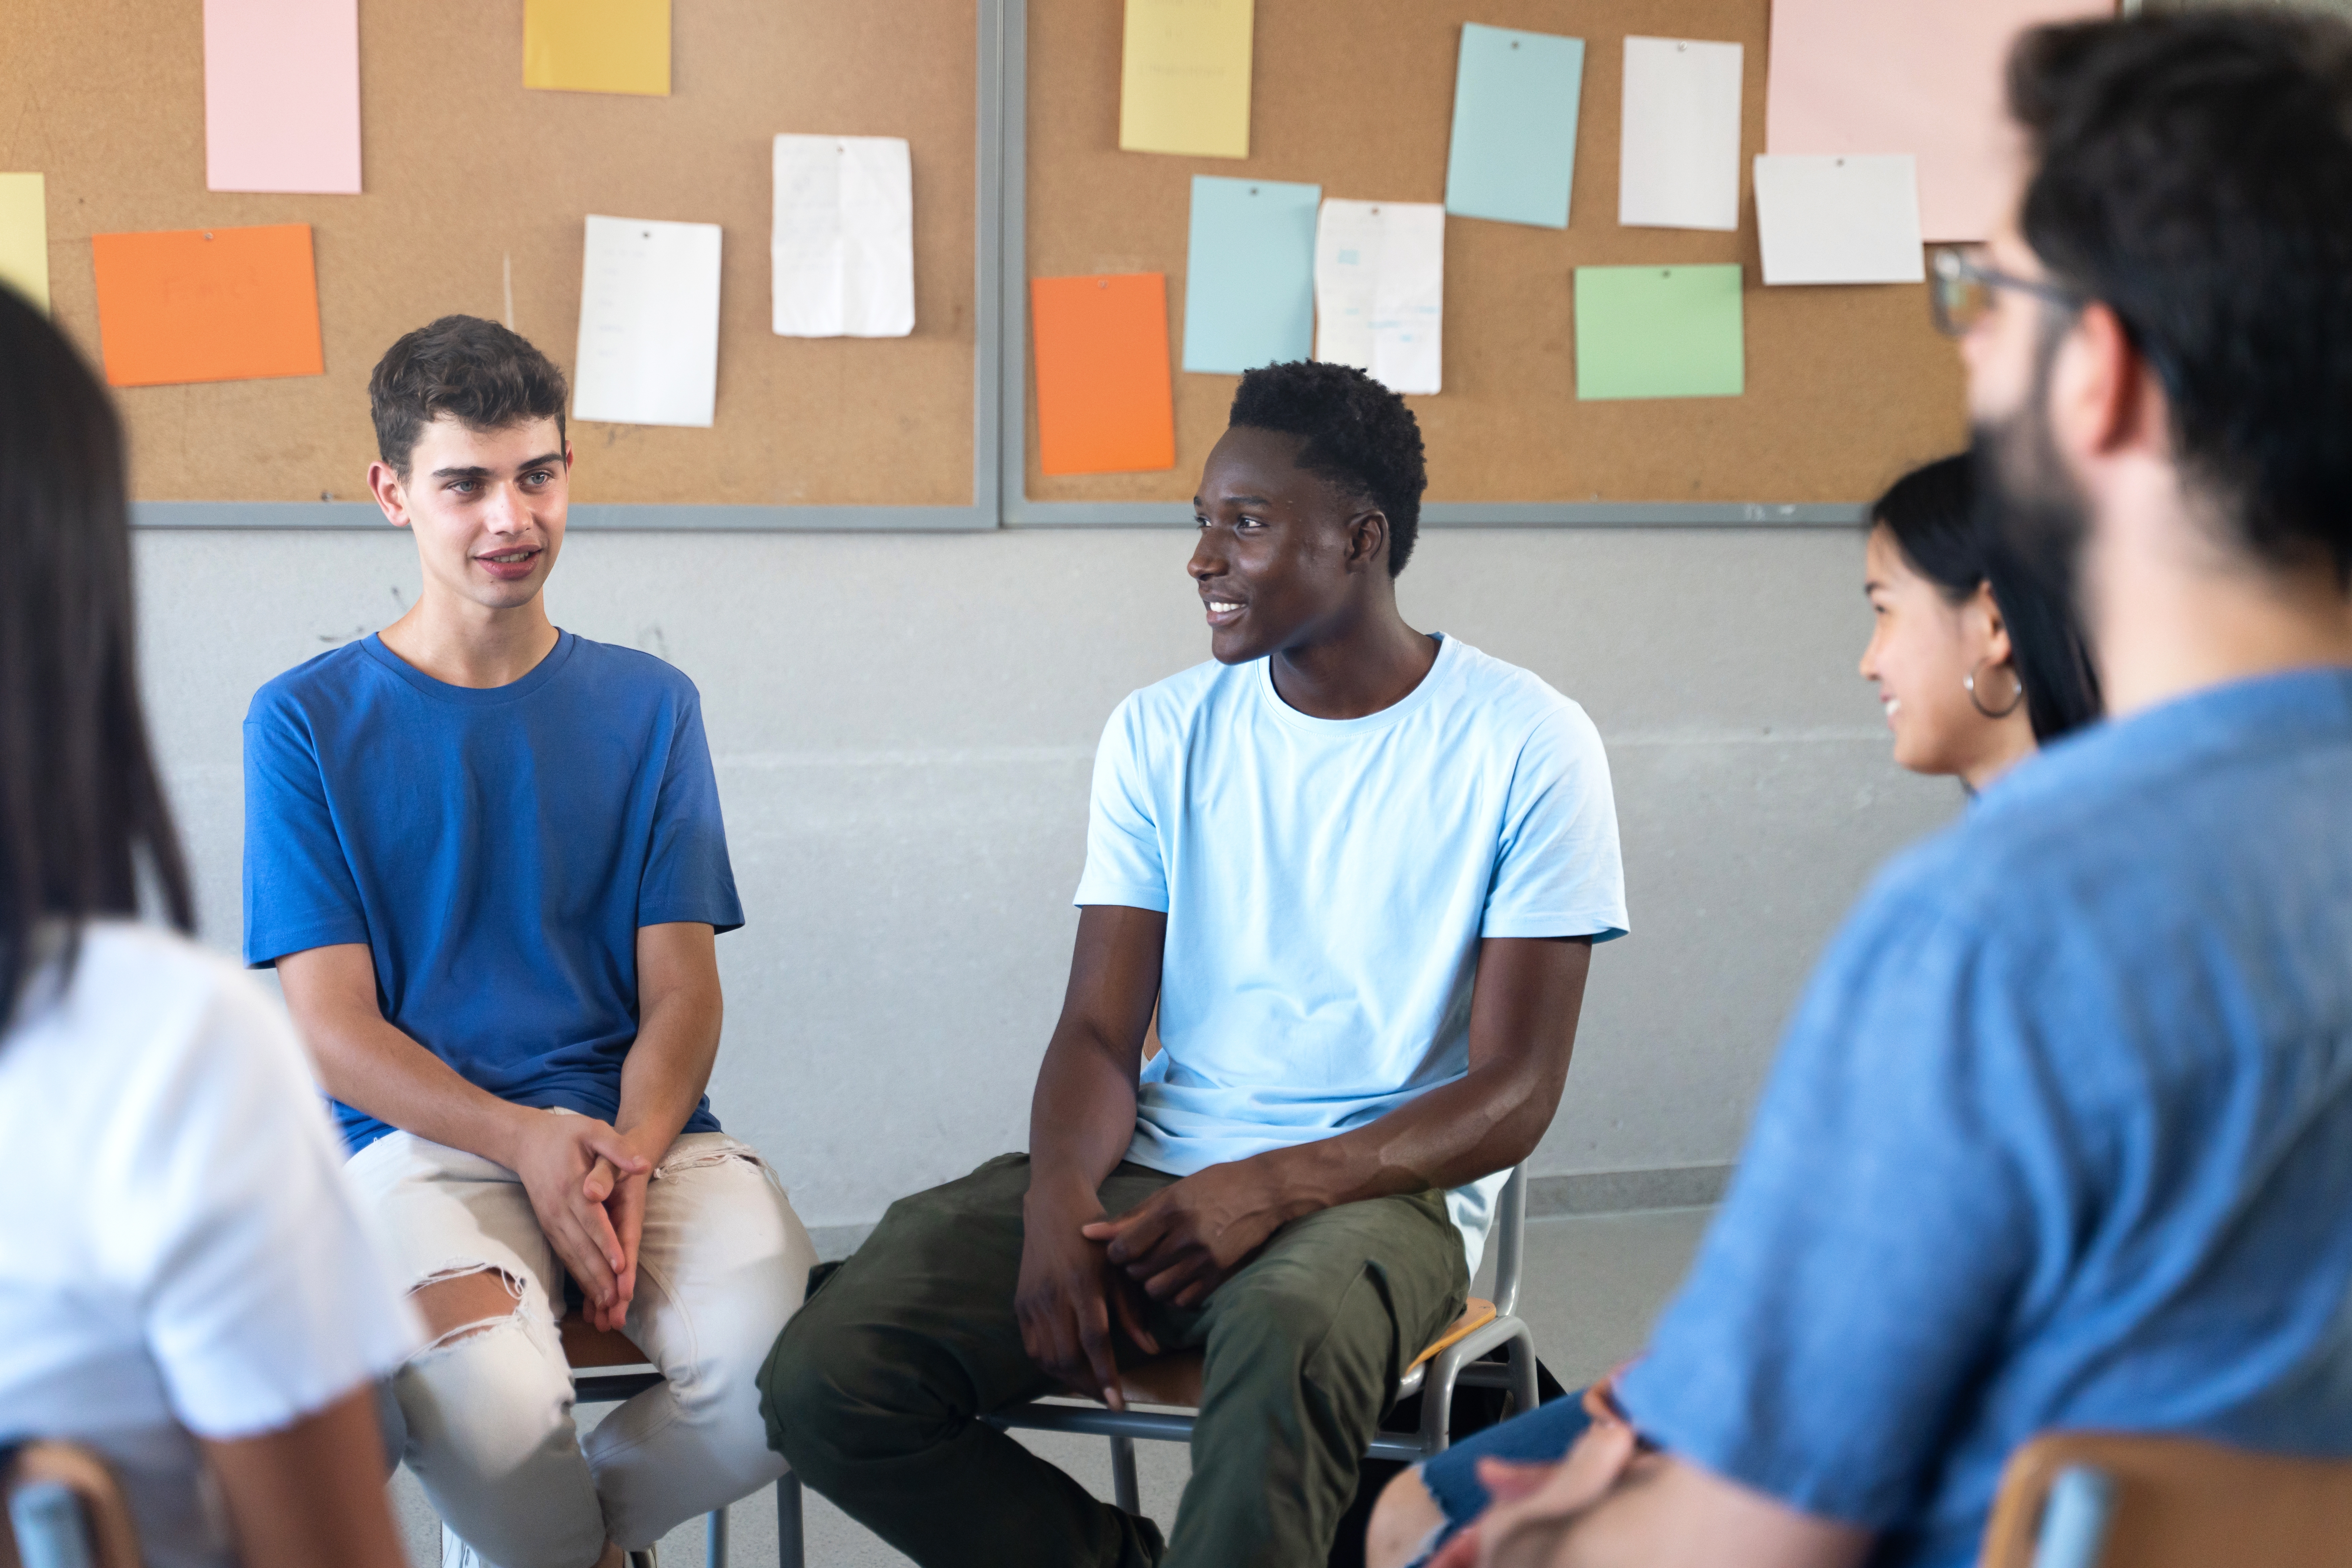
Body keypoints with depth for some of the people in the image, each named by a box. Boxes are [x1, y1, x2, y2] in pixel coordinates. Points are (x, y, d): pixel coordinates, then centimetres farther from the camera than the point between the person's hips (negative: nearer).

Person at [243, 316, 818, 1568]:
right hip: (420, 1141, -2)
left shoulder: (647, 706, 13)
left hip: (641, 1131, 3)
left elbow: (682, 993, 7)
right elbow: (332, 1024, -1)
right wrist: (525, 1141, -17)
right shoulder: (310, 722, 5)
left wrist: (628, 1154, -14)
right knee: (490, 1403, -35)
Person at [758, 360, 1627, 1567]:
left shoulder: (1525, 746, -4)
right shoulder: (1161, 734, 9)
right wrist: (1058, 1198, -19)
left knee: (1288, 1336, -42)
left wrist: (1273, 1187, -21)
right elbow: (1098, 1030, 4)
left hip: (1380, 1188, -4)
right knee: (825, 1379, -18)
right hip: (1153, 1172, 5)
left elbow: (1513, 1097, -6)